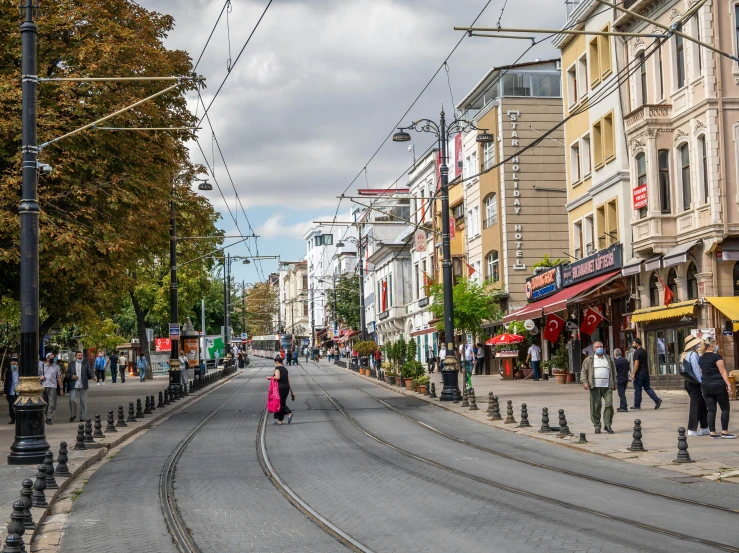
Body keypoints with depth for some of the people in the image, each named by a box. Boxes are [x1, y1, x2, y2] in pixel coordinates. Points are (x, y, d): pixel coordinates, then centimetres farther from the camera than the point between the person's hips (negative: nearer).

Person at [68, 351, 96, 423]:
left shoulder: (85, 363, 7)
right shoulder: (71, 364, 10)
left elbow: (90, 371, -1)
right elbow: (67, 373, 10)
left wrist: (94, 376, -21)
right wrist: (72, 376, -10)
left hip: (83, 386, 0)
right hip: (74, 386, 0)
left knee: (83, 402, 3)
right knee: (72, 400, -8)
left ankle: (82, 417, 12)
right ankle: (73, 415, 14)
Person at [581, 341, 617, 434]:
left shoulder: (609, 359, 17)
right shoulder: (589, 360, 9)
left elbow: (613, 372, 22)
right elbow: (584, 371, 4)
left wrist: (614, 384, 16)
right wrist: (584, 382, -10)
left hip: (607, 387, 2)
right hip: (595, 387, -2)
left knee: (609, 404, -8)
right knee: (596, 406, -3)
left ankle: (607, 425, 2)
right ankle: (597, 426, 7)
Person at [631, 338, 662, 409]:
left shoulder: (637, 352, -14)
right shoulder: (644, 351, 13)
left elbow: (636, 364, -20)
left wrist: (633, 374, -18)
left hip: (639, 373, -8)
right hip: (646, 372, 8)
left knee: (637, 389, 1)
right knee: (647, 388, 11)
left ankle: (637, 405, 7)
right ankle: (657, 400, -2)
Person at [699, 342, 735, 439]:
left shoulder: (701, 359, 10)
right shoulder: (716, 357, -10)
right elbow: (723, 371, -13)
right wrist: (728, 384, -14)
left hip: (705, 386, 6)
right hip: (718, 385, -6)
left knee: (711, 410, 5)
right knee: (725, 409, 3)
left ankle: (712, 432, 2)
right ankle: (724, 432, -1)